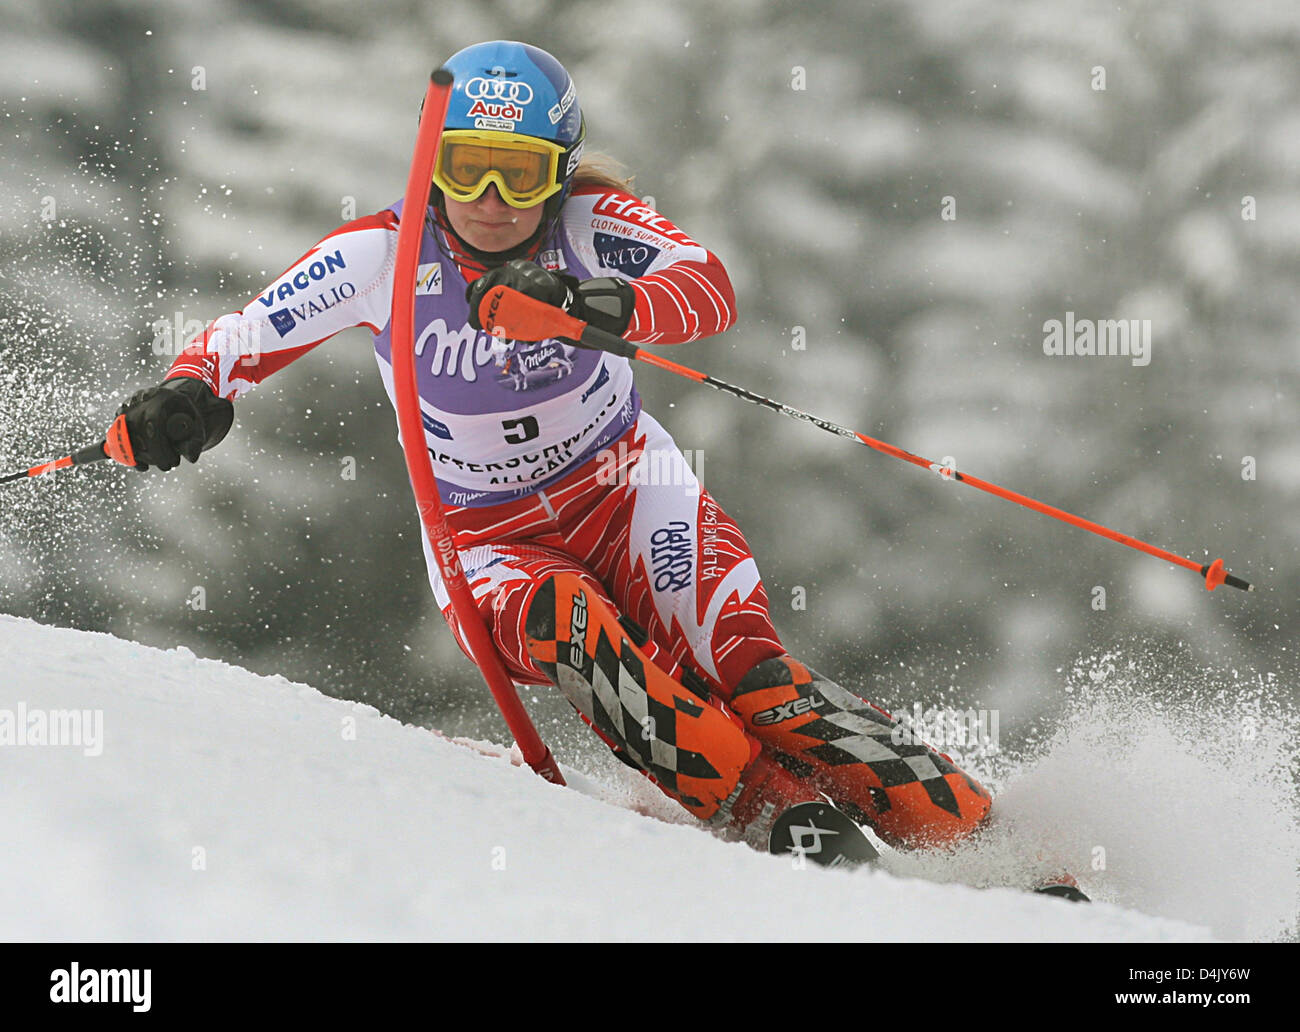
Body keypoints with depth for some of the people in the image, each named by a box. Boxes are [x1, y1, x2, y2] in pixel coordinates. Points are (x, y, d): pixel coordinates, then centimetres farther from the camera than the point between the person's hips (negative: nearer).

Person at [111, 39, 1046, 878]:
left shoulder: (589, 224, -17)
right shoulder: (381, 254, -15)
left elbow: (712, 290, -35)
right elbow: (240, 341, -6)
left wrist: (593, 304, -54)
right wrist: (188, 400, -29)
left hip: (622, 489, 0)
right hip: (488, 541, 0)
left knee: (736, 659, -24)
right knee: (563, 621, -34)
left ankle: (961, 826, -22)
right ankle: (771, 813, -35)